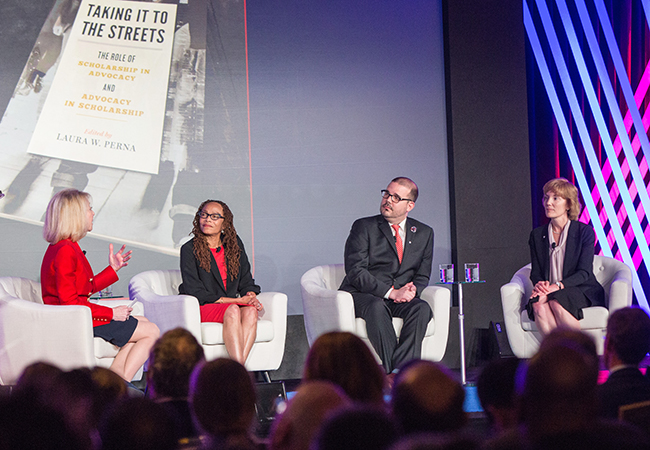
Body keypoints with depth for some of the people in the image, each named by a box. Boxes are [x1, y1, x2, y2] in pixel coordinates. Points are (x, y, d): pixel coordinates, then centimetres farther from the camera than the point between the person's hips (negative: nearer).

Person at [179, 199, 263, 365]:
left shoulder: (234, 244, 13)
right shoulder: (189, 249, -2)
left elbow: (246, 280, 17)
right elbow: (195, 292, -8)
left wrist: (251, 295, -8)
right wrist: (235, 300, -13)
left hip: (232, 304, 4)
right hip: (201, 308, -4)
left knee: (250, 311, -31)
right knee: (233, 311, -35)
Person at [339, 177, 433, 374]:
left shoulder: (424, 233, 14)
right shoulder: (363, 227, 1)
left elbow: (423, 275, 14)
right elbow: (355, 271, -10)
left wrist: (413, 290, -12)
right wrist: (391, 292, -21)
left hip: (401, 299, 4)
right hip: (361, 296, -3)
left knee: (422, 308, -29)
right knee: (376, 307, -38)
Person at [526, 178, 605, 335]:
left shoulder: (585, 232, 1)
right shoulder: (537, 235, 14)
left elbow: (584, 272, -8)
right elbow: (535, 272, 9)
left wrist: (558, 285, -24)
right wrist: (539, 284, -17)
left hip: (583, 292, -3)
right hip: (550, 293, 3)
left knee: (556, 303, -36)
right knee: (538, 304, -33)